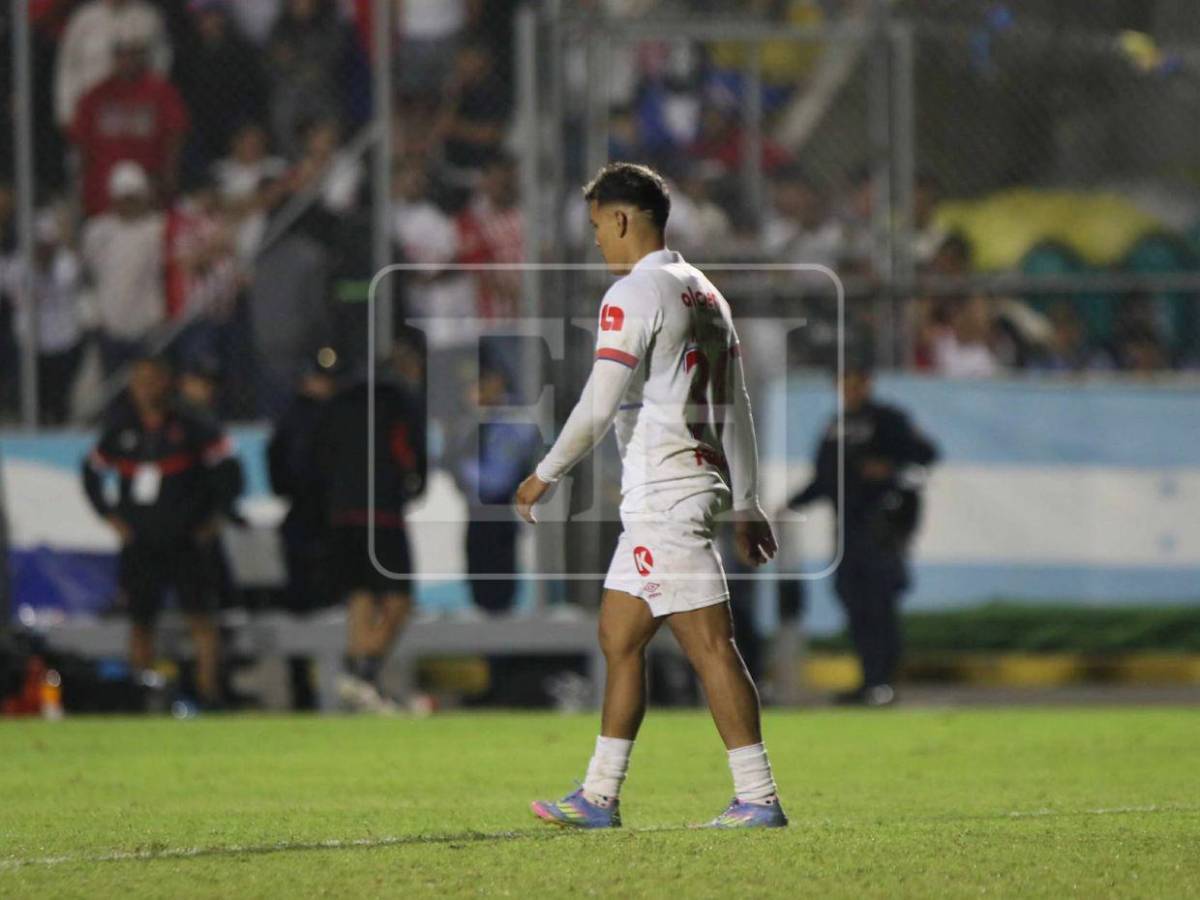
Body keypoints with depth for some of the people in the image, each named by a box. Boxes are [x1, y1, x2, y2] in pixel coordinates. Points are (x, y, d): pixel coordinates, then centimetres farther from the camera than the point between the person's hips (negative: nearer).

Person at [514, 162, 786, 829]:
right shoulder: (704, 293, 18)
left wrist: (547, 475, -4)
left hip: (664, 493, -10)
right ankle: (600, 798, 16)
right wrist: (747, 506, 23)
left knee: (709, 644, -10)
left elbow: (600, 405, -16)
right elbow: (735, 408, 20)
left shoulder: (635, 294, -11)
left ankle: (759, 797, -11)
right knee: (618, 636, 13)